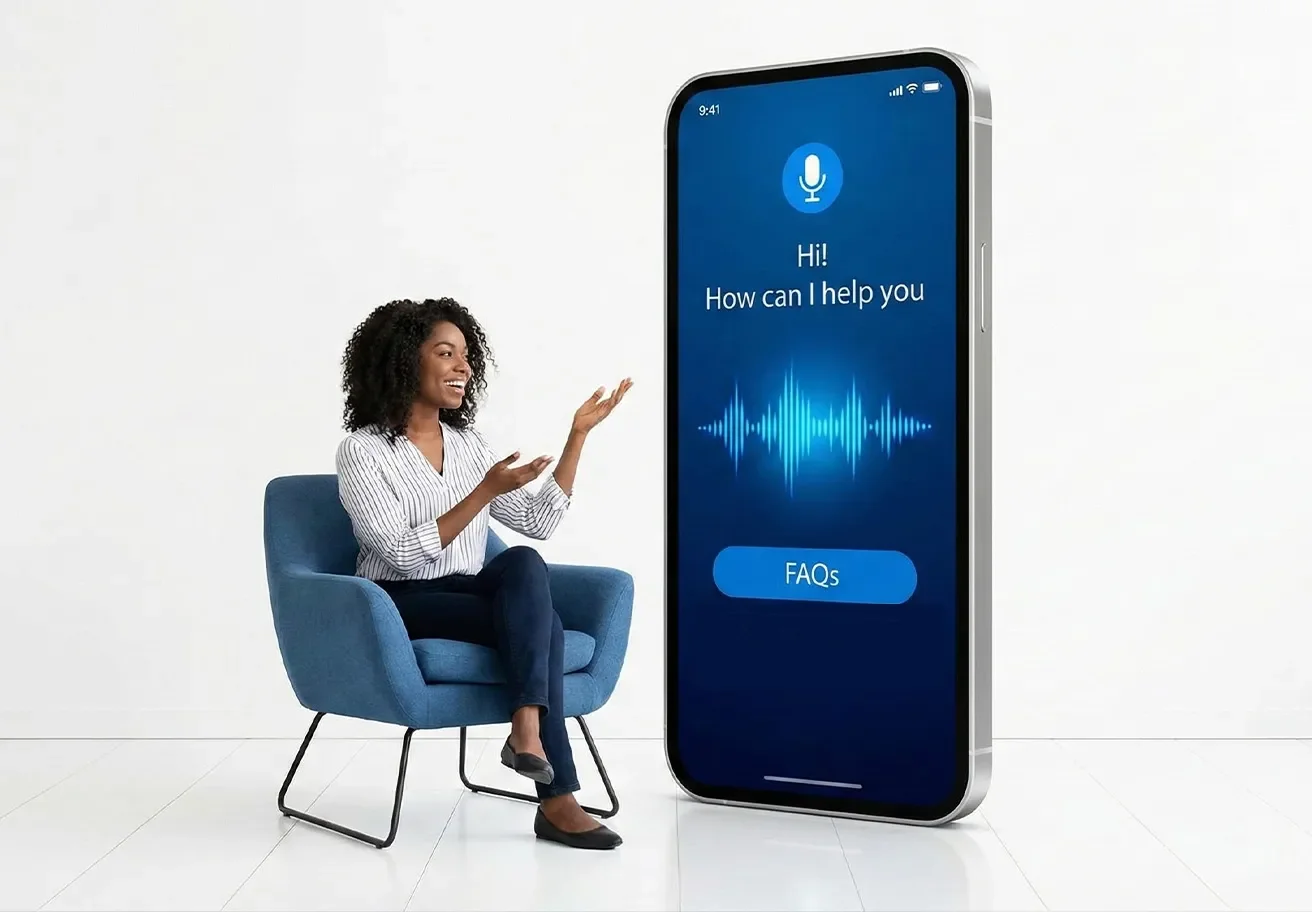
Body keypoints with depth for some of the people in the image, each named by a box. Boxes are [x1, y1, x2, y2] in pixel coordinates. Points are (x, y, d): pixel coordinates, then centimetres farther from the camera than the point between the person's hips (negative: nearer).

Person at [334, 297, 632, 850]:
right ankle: (556, 802, -28)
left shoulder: (469, 444, 11)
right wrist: (484, 492, -22)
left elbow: (538, 523, 6)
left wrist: (578, 434, 2)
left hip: (469, 595, 5)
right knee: (540, 625, -28)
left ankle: (528, 731, -36)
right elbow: (405, 554, -18)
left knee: (524, 563, -30)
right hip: (402, 608, -5)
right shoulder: (361, 451, -8)